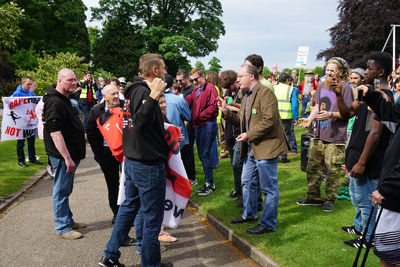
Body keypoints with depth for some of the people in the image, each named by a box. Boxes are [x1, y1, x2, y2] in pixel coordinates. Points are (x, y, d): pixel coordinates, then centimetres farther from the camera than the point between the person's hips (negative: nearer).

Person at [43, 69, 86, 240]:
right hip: (63, 155, -10)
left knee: (65, 190, 19)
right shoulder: (54, 102, -19)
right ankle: (62, 228, 9)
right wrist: (67, 158, -27)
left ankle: (68, 221, 31)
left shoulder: (63, 100, 15)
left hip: (70, 154, 10)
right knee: (61, 191, 0)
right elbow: (55, 133, -26)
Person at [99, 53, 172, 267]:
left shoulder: (134, 90, 12)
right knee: (152, 217, 2)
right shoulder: (143, 91, -18)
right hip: (148, 165, -10)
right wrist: (153, 96, -36)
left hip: (132, 160, 10)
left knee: (128, 207, 20)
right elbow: (140, 123, -31)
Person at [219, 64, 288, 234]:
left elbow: (269, 121, -23)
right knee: (247, 182, 21)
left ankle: (268, 224, 10)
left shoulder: (265, 93, -14)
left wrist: (249, 135, -19)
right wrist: (226, 111, 6)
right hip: (251, 150, 10)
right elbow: (241, 121, 19)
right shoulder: (246, 98, 17)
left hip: (266, 148, -10)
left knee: (269, 188, 0)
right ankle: (249, 214, 38)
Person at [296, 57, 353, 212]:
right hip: (319, 135, 6)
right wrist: (310, 118, 2)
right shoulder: (322, 85, 11)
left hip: (336, 137, -6)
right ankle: (314, 196, 25)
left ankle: (330, 200, 15)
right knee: (313, 166, 11)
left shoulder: (345, 88, -8)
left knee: (333, 171, 0)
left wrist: (331, 115, -24)